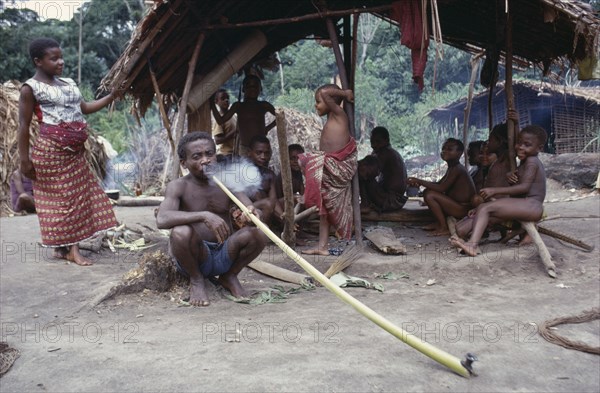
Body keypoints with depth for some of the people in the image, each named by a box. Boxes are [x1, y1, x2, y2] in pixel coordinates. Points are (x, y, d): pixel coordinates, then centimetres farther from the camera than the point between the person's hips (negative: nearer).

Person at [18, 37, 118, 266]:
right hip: (50, 151, -7)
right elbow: (24, 125, -9)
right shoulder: (31, 88, -8)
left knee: (76, 196, 7)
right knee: (56, 198, 0)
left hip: (75, 151, 7)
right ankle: (62, 247, 8)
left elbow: (85, 108, 19)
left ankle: (71, 248, 14)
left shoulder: (68, 83, 12)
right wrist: (25, 159, -11)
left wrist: (112, 95, 11)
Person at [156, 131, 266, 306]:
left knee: (256, 234, -23)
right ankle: (196, 280, -3)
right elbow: (162, 219, -28)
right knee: (181, 232, -33)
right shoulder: (178, 187, -10)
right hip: (195, 256, -3)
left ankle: (230, 277, 5)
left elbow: (252, 211, -7)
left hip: (225, 255, 3)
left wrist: (252, 214, -33)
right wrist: (204, 216, -40)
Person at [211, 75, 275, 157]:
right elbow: (220, 121, 5)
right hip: (244, 149, 0)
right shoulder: (238, 106, 7)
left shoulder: (264, 106, 7)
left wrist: (267, 128, 11)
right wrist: (212, 104, 0)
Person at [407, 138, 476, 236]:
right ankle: (438, 223, 12)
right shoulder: (451, 168, 14)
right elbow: (438, 184, 17)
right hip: (458, 206, 10)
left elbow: (441, 188, -24)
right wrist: (420, 182, 0)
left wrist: (420, 181, -19)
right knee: (428, 191, 14)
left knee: (429, 195, -22)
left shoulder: (457, 169, -18)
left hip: (463, 209, -10)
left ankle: (444, 228, -14)